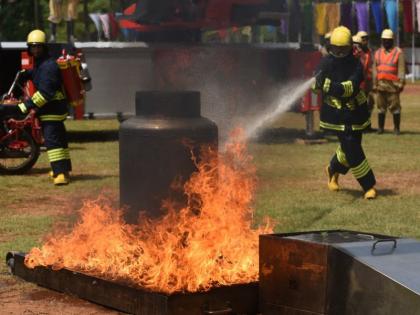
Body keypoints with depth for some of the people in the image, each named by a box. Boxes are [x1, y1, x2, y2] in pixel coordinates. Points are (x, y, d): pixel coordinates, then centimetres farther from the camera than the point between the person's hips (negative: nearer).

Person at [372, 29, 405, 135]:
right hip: (380, 84, 4)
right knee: (381, 107, 8)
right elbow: (374, 69, 12)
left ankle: (396, 128, 5)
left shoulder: (398, 52, 0)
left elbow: (401, 69, -5)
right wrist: (374, 84, 7)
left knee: (395, 107, -2)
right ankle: (380, 127, 15)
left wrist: (401, 83, -12)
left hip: (393, 85, -4)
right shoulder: (378, 53, 13)